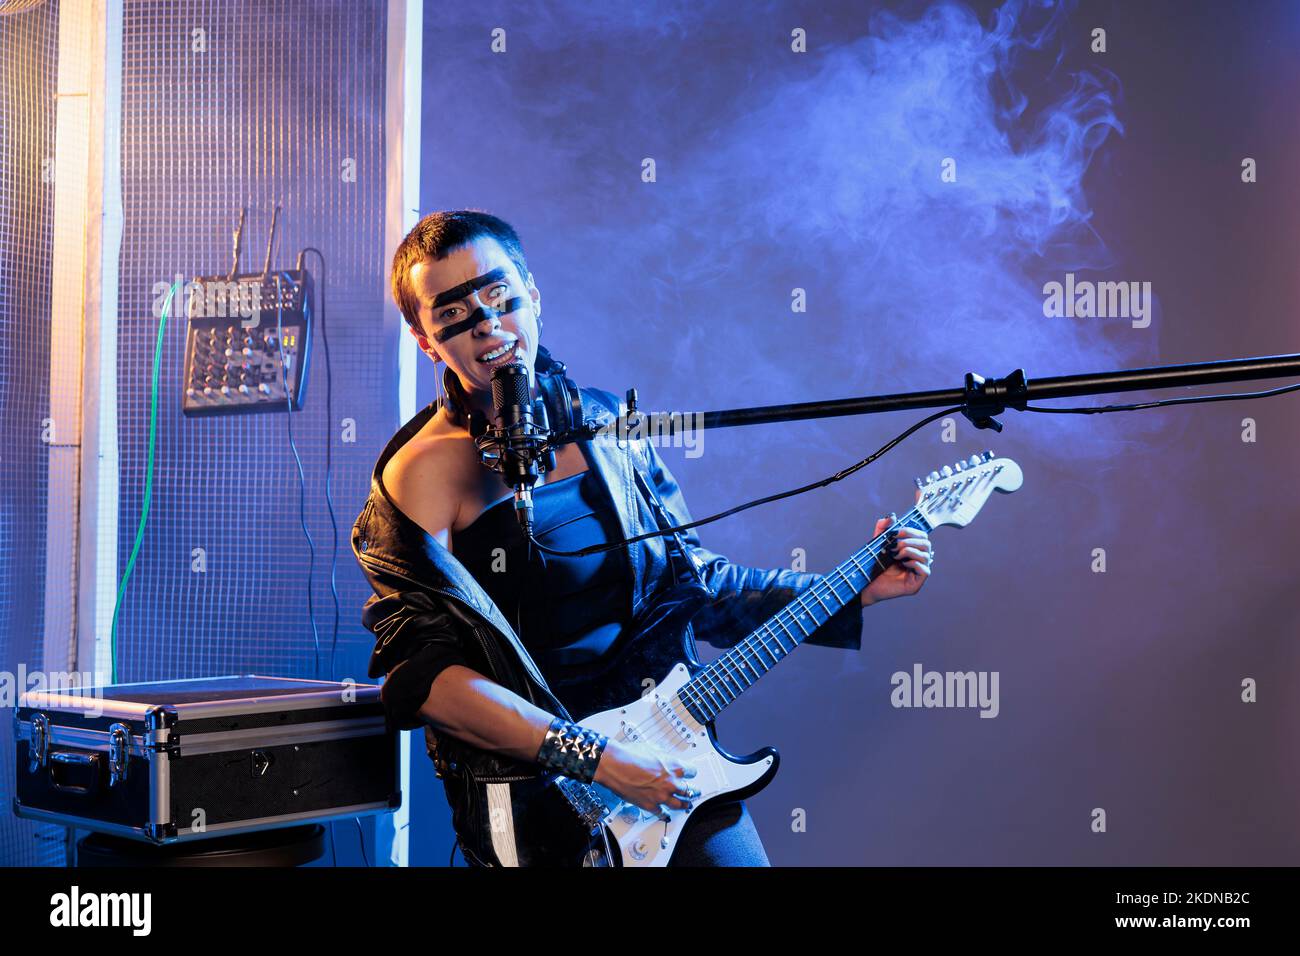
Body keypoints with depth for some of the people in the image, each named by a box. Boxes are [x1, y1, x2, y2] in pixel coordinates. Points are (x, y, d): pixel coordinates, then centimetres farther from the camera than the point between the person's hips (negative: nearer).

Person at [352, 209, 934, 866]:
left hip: (672, 769, 5)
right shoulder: (422, 472, -10)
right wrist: (593, 759, -21)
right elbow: (422, 673, -16)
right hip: (529, 798, -4)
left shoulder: (609, 425, 8)